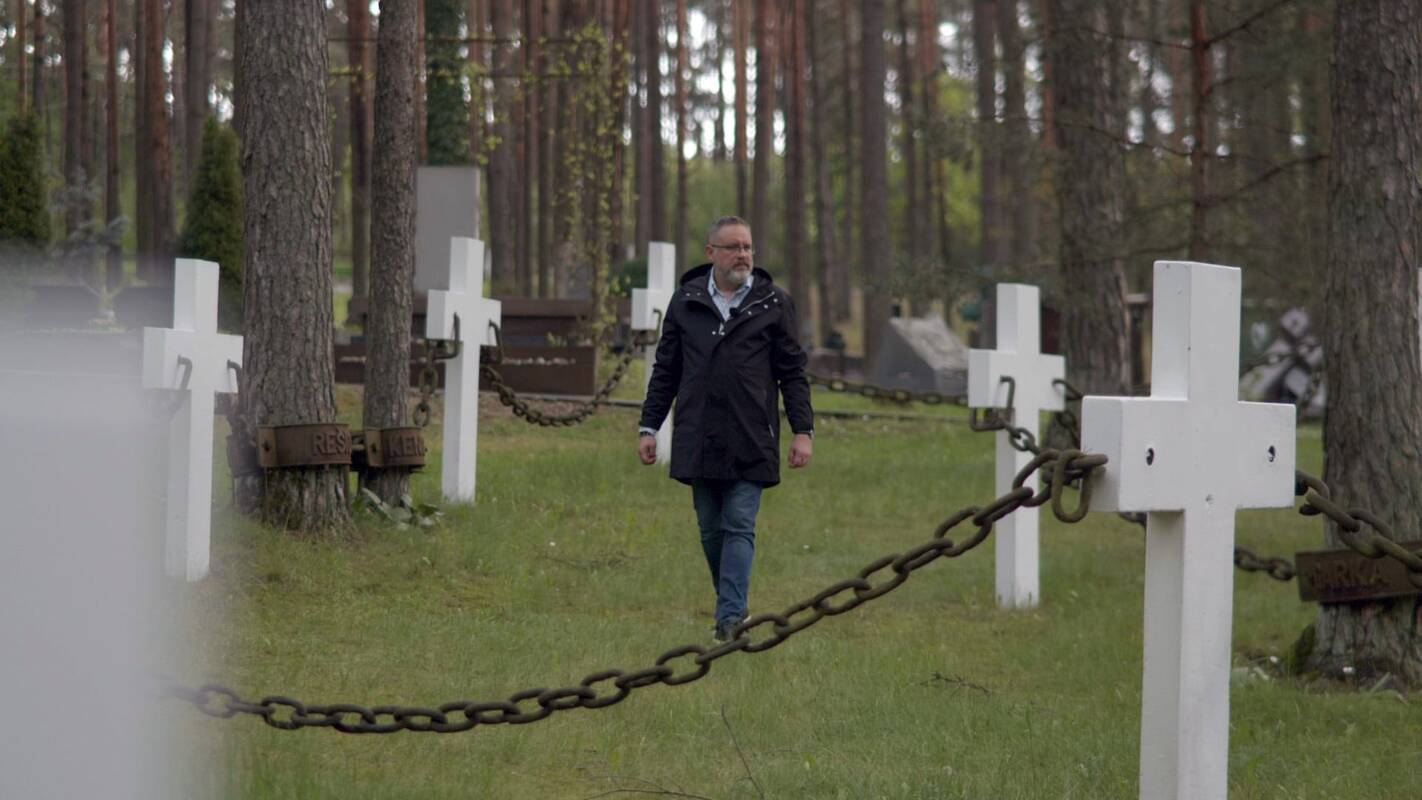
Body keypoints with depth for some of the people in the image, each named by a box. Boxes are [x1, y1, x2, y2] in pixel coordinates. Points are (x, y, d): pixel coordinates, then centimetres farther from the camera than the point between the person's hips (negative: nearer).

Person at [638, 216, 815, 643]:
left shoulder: (773, 303, 5)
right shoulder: (686, 301, 9)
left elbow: (793, 372, 6)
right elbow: (665, 370, 14)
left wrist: (803, 431, -1)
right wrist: (648, 427, 9)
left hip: (749, 444, -2)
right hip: (699, 443, 2)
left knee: (739, 527, -7)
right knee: (711, 531, 7)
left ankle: (730, 619, -11)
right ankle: (733, 606, 21)